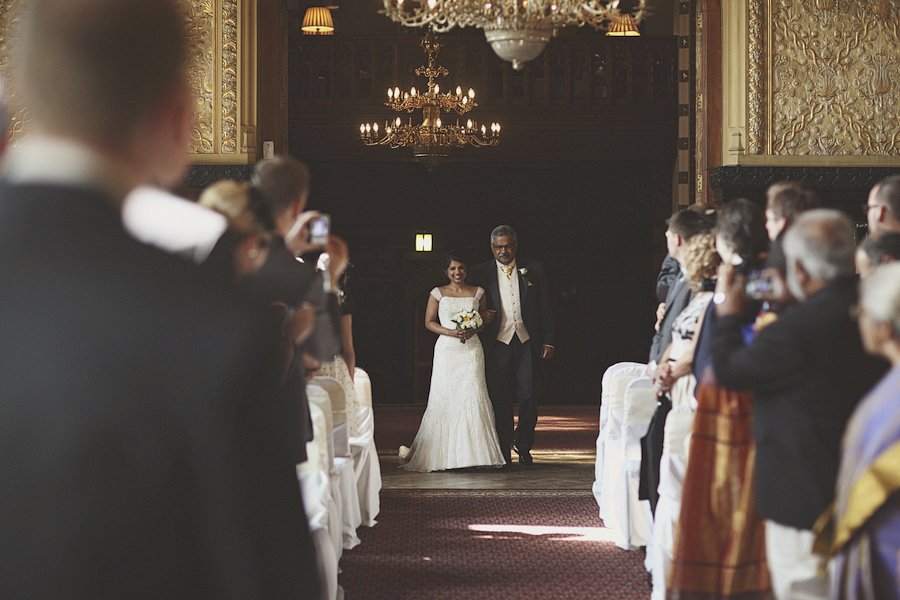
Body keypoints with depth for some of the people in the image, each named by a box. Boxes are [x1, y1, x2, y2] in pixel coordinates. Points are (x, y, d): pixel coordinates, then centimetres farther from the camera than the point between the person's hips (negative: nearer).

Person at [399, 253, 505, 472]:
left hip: (471, 349, 1)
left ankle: (473, 453, -6)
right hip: (447, 350, -1)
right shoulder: (437, 294, 5)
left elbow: (486, 318, 15)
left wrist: (474, 330, -7)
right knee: (444, 398, -3)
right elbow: (429, 322, 4)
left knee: (473, 395, -10)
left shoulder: (478, 293, 10)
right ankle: (441, 454, 6)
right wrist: (451, 332, -11)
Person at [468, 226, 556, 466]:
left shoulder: (533, 270, 8)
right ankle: (504, 453, 8)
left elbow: (545, 308, 8)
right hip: (498, 344, 0)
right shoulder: (480, 273, 6)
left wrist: (548, 342, 2)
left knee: (529, 398, -2)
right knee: (500, 401, 0)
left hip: (527, 342, 0)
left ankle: (523, 446, 19)